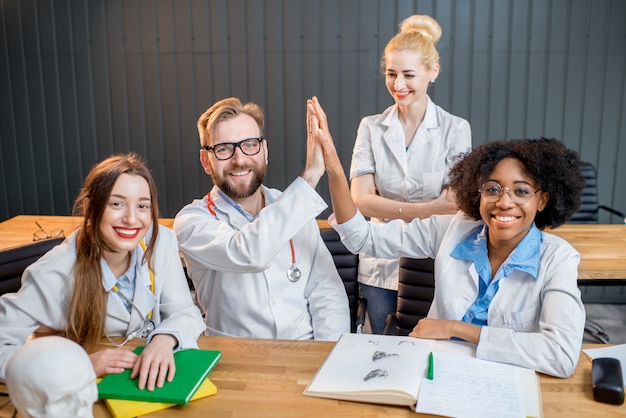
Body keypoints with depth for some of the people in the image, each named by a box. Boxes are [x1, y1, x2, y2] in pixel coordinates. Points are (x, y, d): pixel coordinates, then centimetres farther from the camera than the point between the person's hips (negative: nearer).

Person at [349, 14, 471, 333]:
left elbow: (453, 207, -10)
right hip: (381, 267, 2)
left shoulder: (456, 129, -6)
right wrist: (427, 209, -21)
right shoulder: (371, 128, -2)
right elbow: (361, 200, -12)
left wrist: (391, 210, -17)